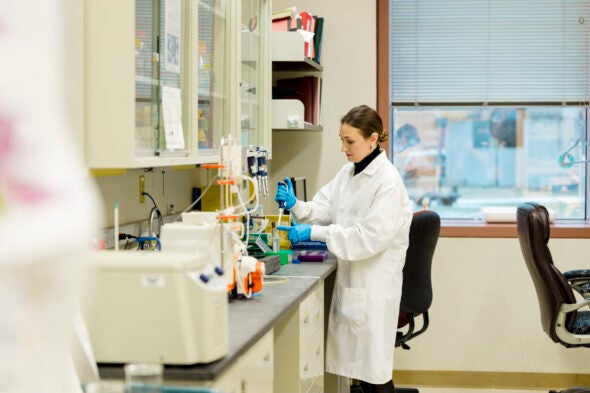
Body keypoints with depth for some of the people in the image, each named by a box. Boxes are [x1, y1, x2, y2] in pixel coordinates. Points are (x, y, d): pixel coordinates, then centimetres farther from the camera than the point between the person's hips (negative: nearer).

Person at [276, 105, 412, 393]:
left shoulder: (388, 181, -15)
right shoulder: (348, 173, 10)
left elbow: (370, 236, -23)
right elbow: (322, 209, 8)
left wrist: (313, 233, -25)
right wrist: (295, 204, -12)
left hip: (374, 285, -7)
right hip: (350, 279, 8)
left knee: (373, 369, -2)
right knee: (357, 359, 12)